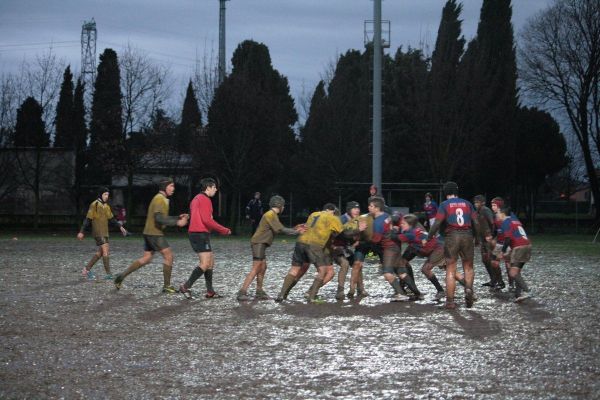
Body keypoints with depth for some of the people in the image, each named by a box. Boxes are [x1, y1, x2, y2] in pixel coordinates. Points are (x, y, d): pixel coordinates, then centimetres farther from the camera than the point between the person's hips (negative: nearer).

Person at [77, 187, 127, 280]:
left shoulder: (106, 206, 15)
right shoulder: (95, 204, -9)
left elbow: (111, 218, 23)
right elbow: (88, 219, -10)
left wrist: (120, 226, 14)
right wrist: (81, 231, -12)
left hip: (104, 232, 8)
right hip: (98, 232, -8)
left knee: (99, 253, 9)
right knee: (105, 250, -14)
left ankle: (87, 269, 20)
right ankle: (108, 274, -14)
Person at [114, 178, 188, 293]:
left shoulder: (161, 199, 18)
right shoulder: (160, 199, -15)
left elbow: (164, 218, 24)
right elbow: (159, 218, -26)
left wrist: (178, 217, 14)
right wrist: (177, 222, -29)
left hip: (149, 233, 10)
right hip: (155, 233, -10)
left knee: (146, 258, 13)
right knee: (168, 256, -6)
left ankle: (121, 276, 12)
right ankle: (167, 286, -2)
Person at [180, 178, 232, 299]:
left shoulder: (197, 199, 21)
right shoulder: (204, 199, -11)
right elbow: (207, 220, -19)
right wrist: (224, 230, -12)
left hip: (195, 233, 11)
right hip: (201, 234, -11)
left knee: (211, 261, 13)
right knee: (205, 264, -13)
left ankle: (210, 291, 12)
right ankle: (186, 286, -13)